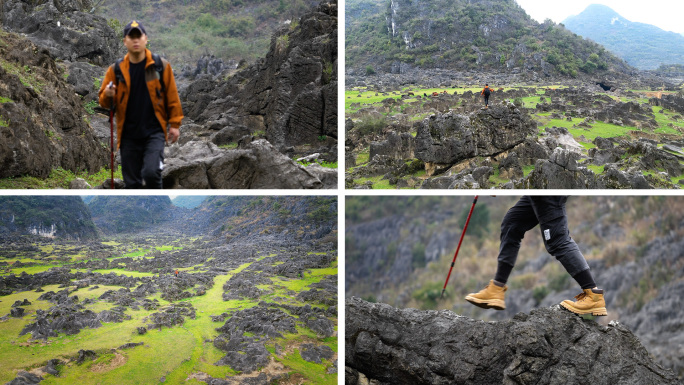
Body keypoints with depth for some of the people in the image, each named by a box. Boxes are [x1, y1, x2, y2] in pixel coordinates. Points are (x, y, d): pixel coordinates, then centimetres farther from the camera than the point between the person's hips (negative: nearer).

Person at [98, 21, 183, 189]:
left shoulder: (161, 66, 1)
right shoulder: (116, 69, 5)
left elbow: (172, 96, 3)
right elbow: (104, 102, 9)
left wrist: (174, 124, -2)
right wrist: (108, 96, -14)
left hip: (154, 132, -3)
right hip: (128, 135, 3)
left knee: (151, 172, -20)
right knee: (131, 181, 7)